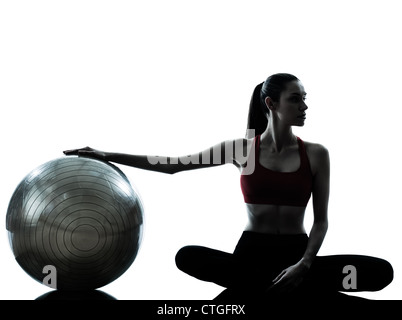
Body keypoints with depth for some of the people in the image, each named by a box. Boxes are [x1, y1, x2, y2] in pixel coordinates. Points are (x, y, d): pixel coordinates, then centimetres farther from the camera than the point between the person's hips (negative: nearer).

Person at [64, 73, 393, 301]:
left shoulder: (316, 154, 1)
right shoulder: (242, 148, 1)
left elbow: (321, 220, 1)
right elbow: (172, 165, 3)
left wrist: (304, 264, -18)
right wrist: (107, 156, -1)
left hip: (297, 253, 2)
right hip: (251, 251, -1)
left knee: (381, 271, -25)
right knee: (187, 257, -32)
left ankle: (252, 291, -22)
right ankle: (289, 290, -21)